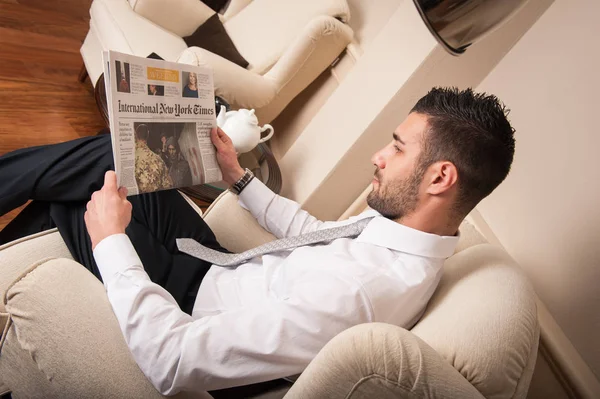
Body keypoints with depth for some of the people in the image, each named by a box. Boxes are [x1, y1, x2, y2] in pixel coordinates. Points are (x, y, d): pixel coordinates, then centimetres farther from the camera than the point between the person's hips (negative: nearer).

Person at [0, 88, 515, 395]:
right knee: (113, 154, 4)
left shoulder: (352, 292, -38)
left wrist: (111, 239, -21)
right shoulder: (409, 227, -9)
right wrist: (240, 178, 8)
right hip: (221, 267, 7)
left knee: (72, 197, -3)